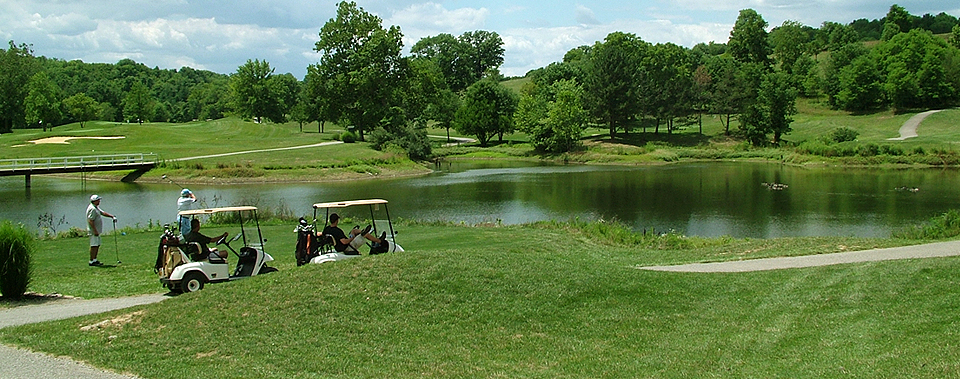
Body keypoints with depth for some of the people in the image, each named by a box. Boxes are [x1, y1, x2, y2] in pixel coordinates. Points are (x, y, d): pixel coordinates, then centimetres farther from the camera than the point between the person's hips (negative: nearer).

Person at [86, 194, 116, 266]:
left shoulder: (96, 207, 15)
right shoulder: (92, 209, -19)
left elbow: (103, 213, 24)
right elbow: (90, 221, -23)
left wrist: (112, 216, 12)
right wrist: (95, 231, -24)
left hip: (97, 231, 11)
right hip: (94, 231, -11)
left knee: (97, 245, 13)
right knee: (94, 245, -9)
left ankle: (95, 260, 18)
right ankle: (91, 261, -7)